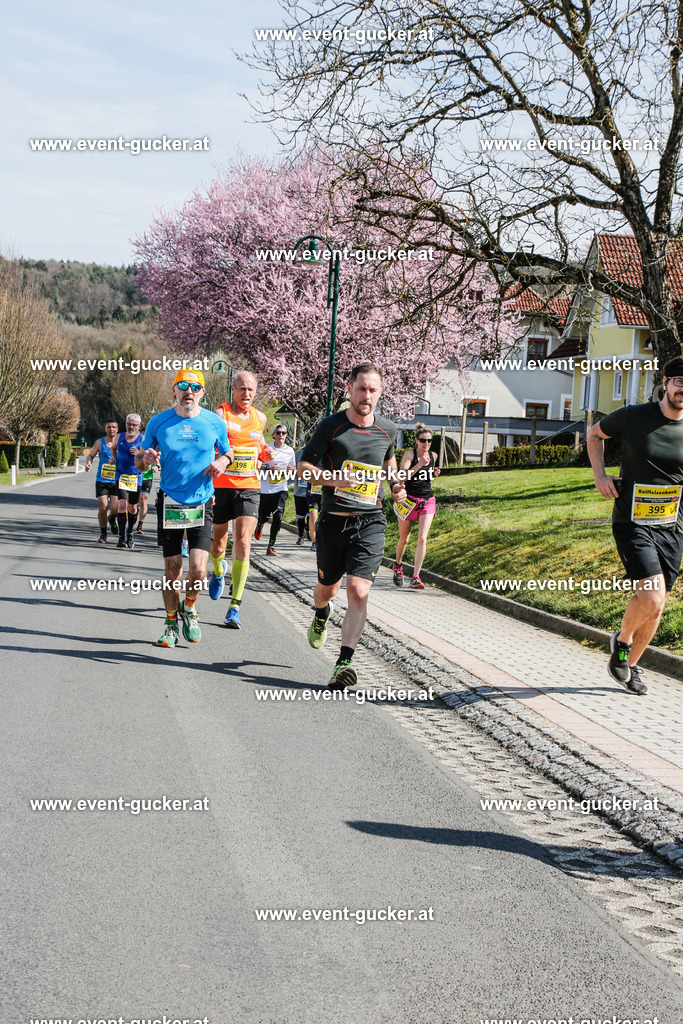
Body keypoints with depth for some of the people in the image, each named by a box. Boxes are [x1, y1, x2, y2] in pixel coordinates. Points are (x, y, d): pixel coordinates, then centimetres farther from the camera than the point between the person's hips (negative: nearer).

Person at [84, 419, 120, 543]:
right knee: (102, 507, -8)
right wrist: (88, 463, -9)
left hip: (116, 481, 0)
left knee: (115, 508, -10)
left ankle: (112, 519, 27)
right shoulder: (100, 442, 5)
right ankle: (103, 533, 10)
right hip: (101, 480, 0)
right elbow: (90, 455, 13)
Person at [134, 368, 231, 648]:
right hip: (170, 503, 0)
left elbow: (227, 452, 16)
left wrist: (221, 461, -8)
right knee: (172, 570, 3)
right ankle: (171, 623, 23)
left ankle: (189, 608, 18)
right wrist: (145, 458, -16)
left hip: (202, 503, 0)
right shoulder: (158, 422, 0)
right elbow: (138, 462, 8)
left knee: (198, 569, -12)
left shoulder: (215, 422, 0)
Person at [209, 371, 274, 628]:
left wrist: (264, 454, 5)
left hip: (249, 487, 2)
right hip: (221, 485, -2)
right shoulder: (221, 414, -5)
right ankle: (218, 570, 49)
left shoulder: (260, 418, 10)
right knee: (217, 543, 11)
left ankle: (234, 607, -11)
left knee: (243, 542, -11)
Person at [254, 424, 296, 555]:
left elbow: (294, 467, 22)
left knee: (278, 516, -16)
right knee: (264, 517, 6)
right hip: (266, 489, -1)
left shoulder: (290, 451, 7)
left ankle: (271, 546, -7)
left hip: (281, 489, 1)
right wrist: (268, 468, -18)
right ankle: (259, 526, 46)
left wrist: (292, 469, -2)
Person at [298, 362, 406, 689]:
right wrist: (333, 478, -21)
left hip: (370, 522, 0)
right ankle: (322, 613, 54)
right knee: (326, 589, 16)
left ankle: (344, 663, -16)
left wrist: (395, 485, 11)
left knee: (359, 591, -16)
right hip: (333, 520, 0)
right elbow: (303, 467, -4)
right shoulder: (330, 426, -5)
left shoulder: (387, 430, 5)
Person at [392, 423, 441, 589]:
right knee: (404, 538, 11)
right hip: (409, 499, -3)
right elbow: (402, 476, -20)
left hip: (427, 501, 3)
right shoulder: (409, 453, -9)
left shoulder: (433, 456, 7)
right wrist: (420, 464, -27)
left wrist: (434, 473, 4)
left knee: (422, 538, -12)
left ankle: (415, 577, -11)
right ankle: (398, 566, 39)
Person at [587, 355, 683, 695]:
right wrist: (599, 474, -1)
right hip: (632, 523, -4)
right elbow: (595, 433, 10)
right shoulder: (633, 417, -9)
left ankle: (629, 665, 31)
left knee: (654, 607, 9)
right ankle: (621, 640, 12)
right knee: (652, 599, -19)